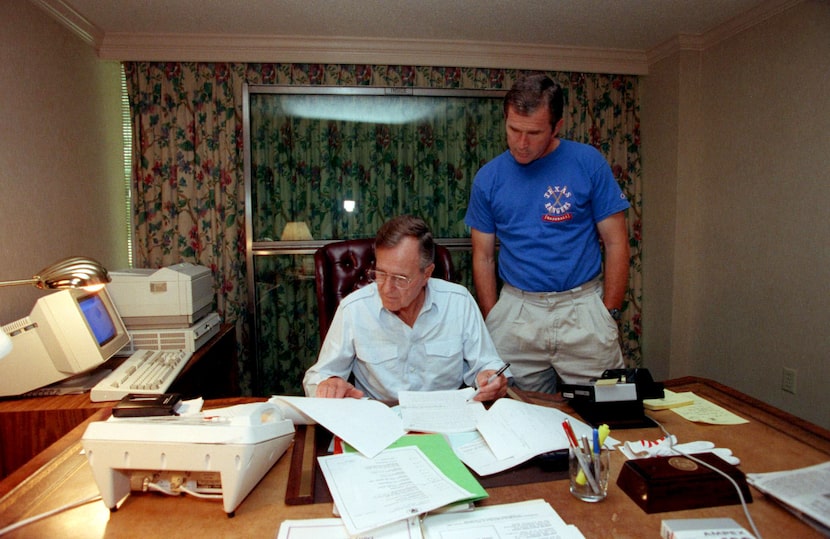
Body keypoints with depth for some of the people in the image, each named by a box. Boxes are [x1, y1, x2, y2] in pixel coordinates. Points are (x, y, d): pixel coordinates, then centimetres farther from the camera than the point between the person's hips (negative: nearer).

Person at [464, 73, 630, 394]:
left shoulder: (588, 163, -3)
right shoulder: (488, 178, 3)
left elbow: (616, 243, 0)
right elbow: (483, 257, 7)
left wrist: (609, 315, -4)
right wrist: (492, 321, 1)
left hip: (583, 308, -1)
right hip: (516, 310, 1)